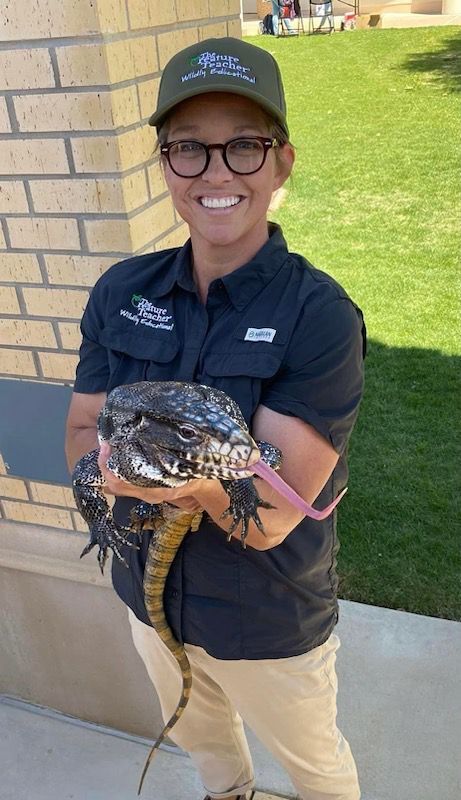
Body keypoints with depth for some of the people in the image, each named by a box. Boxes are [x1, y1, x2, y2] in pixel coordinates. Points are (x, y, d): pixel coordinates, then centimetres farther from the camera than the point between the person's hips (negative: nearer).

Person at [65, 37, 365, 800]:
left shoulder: (320, 317, -26)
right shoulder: (121, 292, -11)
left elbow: (271, 518, -28)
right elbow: (80, 440, -7)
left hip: (269, 621, -4)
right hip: (149, 595, 5)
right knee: (199, 737, 35)